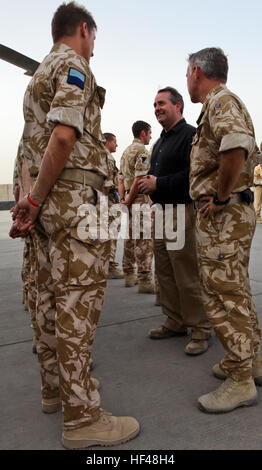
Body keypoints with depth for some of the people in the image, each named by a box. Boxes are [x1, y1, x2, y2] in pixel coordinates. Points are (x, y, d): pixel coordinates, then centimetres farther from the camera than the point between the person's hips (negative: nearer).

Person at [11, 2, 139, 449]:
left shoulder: (38, 73, 25)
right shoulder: (73, 66, -4)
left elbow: (35, 142, 20)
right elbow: (64, 135, -19)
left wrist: (34, 198, 14)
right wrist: (35, 199, -14)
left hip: (48, 200, 10)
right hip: (73, 196, -10)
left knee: (51, 295, 12)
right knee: (78, 298, -9)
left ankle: (54, 388, 25)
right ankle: (81, 416, -2)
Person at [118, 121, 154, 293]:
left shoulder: (126, 151, 20)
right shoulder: (142, 151, -10)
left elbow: (121, 178, 19)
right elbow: (139, 179, -20)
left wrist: (123, 198, 10)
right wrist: (129, 200, -13)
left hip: (130, 201, 9)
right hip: (141, 200, -9)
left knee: (130, 239, 13)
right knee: (144, 241, -9)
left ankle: (129, 276, 21)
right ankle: (145, 281, -9)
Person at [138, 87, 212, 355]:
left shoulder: (190, 135, -7)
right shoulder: (161, 141, 23)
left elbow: (192, 174, -20)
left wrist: (158, 183, -17)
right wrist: (147, 181, 9)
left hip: (181, 211, -10)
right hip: (161, 211, 10)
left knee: (188, 275, -7)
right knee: (164, 272, 12)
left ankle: (200, 330, 5)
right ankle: (175, 322, 24)